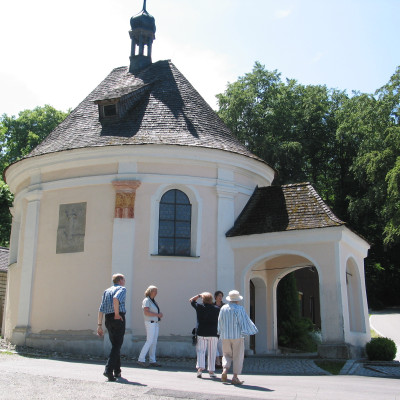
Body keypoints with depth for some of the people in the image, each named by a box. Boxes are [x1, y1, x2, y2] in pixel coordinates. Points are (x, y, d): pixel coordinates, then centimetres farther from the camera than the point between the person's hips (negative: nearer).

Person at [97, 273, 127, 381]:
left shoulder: (106, 291, 18)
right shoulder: (122, 289, 0)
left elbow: (101, 309, 12)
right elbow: (116, 298, -24)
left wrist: (99, 325, 11)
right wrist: (117, 313, -16)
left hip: (108, 319, 7)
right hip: (118, 319, -7)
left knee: (115, 345, 17)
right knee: (117, 345, -4)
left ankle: (117, 371, 21)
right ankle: (108, 370, -17)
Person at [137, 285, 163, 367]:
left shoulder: (153, 300, 17)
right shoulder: (146, 300, -10)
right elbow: (146, 312, -21)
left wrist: (159, 315, 6)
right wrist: (157, 314, -18)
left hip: (155, 323, 9)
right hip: (150, 323, -9)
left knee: (154, 342, 6)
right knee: (149, 341, -12)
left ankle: (152, 361, 9)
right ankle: (141, 360, -7)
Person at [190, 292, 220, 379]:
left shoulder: (199, 307, -2)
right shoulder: (217, 309, 0)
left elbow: (191, 300, 14)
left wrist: (199, 295, 20)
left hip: (201, 333, 0)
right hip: (213, 334, 0)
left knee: (200, 351, 7)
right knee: (212, 353, 7)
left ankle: (200, 367, -9)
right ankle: (211, 371, 10)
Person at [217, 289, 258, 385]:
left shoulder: (223, 308, 3)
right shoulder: (239, 309, -10)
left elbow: (220, 322, 12)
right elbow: (245, 321, -8)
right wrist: (253, 330, 6)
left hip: (225, 336, 4)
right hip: (237, 336, -4)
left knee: (227, 355, 16)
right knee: (238, 356, 5)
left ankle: (225, 370, -7)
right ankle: (235, 377, 3)